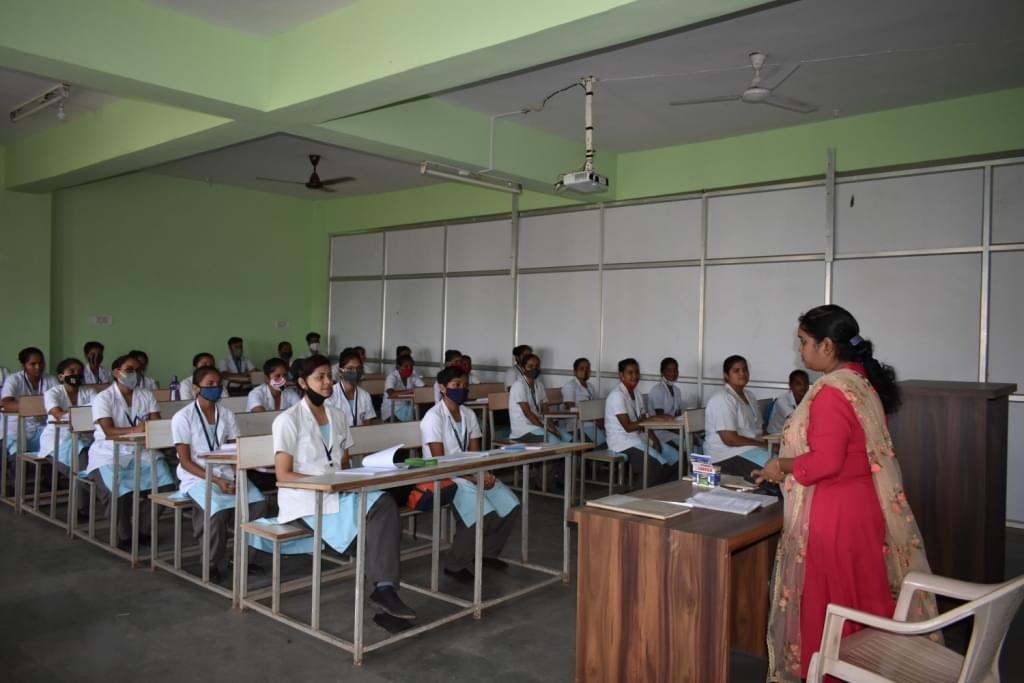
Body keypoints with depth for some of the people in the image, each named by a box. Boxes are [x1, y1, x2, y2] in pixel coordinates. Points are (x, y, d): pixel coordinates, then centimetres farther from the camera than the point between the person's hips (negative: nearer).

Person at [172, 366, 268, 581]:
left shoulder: (227, 415, 9)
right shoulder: (183, 417, -5)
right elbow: (185, 462, -8)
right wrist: (216, 481, -19)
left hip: (226, 473, 4)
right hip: (197, 476, -4)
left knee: (258, 504, -21)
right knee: (220, 511, -31)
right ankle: (213, 564, -7)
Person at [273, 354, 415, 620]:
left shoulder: (338, 416, 13)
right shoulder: (288, 420, -7)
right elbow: (283, 475, -11)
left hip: (337, 493, 6)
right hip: (304, 498, -6)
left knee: (385, 503, -25)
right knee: (373, 512, -28)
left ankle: (385, 587, -28)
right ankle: (383, 585, -15)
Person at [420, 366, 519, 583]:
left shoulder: (469, 415, 9)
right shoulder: (434, 417, -13)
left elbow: (475, 452, 9)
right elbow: (439, 460, -18)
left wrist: (485, 473, -13)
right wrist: (474, 477, -23)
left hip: (471, 474, 7)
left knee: (510, 505, -9)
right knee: (485, 513, -27)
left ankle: (487, 552, 13)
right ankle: (455, 564, -7)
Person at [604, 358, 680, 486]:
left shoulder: (637, 393, 11)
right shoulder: (617, 395, -17)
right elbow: (628, 427, -21)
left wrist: (654, 438, -7)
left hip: (638, 439, 9)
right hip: (623, 444, -9)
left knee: (675, 457, 1)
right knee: (659, 465, -23)